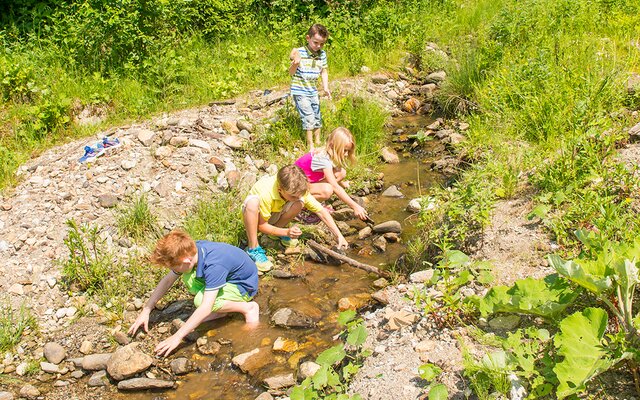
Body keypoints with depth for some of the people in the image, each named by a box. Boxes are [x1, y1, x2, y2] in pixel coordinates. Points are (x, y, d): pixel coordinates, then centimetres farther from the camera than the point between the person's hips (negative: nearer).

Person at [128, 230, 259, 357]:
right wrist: (146, 310, -4)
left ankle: (248, 307, -10)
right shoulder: (191, 250, -14)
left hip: (245, 285, -8)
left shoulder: (214, 266, -37)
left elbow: (206, 308, -41)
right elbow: (167, 280, -2)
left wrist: (177, 337, -39)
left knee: (200, 300, -29)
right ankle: (220, 311, 1)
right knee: (188, 278, -14)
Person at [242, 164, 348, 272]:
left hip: (273, 214, 4)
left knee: (300, 203, -26)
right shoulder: (266, 194, -39)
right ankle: (253, 249, -28)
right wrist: (286, 232, -39)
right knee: (253, 202, -41)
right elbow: (262, 225, -28)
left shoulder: (298, 191, -25)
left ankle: (278, 229, 1)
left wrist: (339, 236, -26)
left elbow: (321, 211, -21)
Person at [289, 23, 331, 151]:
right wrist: (295, 63, -34)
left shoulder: (322, 55, 0)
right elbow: (291, 73, -14)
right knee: (309, 117, -12)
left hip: (313, 91, 6)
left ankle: (318, 142, 32)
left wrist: (325, 87, -2)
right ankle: (310, 145, 1)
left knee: (317, 117, 15)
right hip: (300, 91, -6)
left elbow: (324, 72, 11)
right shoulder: (300, 52, -16)